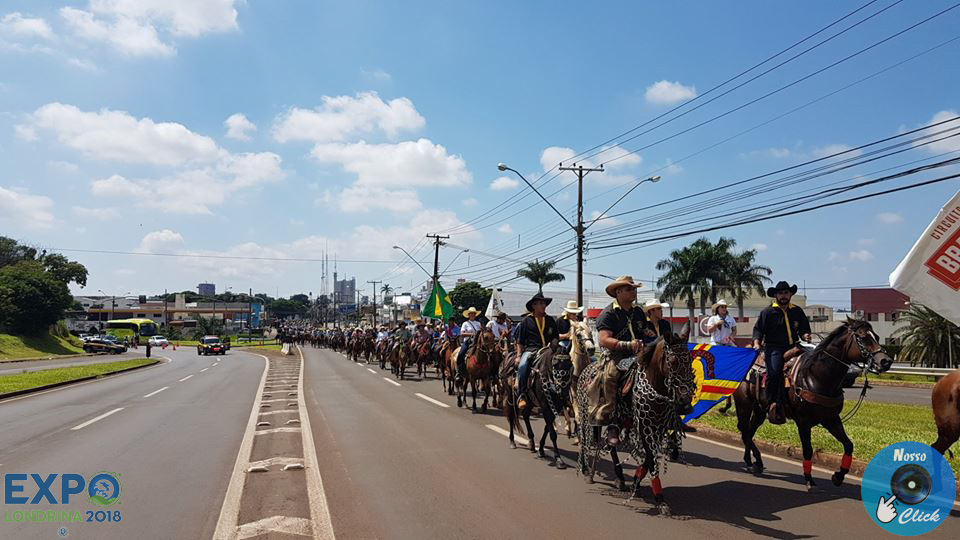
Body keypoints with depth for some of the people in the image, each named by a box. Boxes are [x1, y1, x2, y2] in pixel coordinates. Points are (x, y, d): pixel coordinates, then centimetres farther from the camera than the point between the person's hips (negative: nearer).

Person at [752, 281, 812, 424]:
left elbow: (804, 328, 24)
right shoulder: (768, 312, 5)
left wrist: (805, 335, 1)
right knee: (773, 373, -22)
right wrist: (756, 343, -10)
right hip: (774, 348, -4)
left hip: (792, 347, 5)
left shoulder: (798, 311, 17)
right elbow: (758, 329, 6)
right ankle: (771, 406, -17)